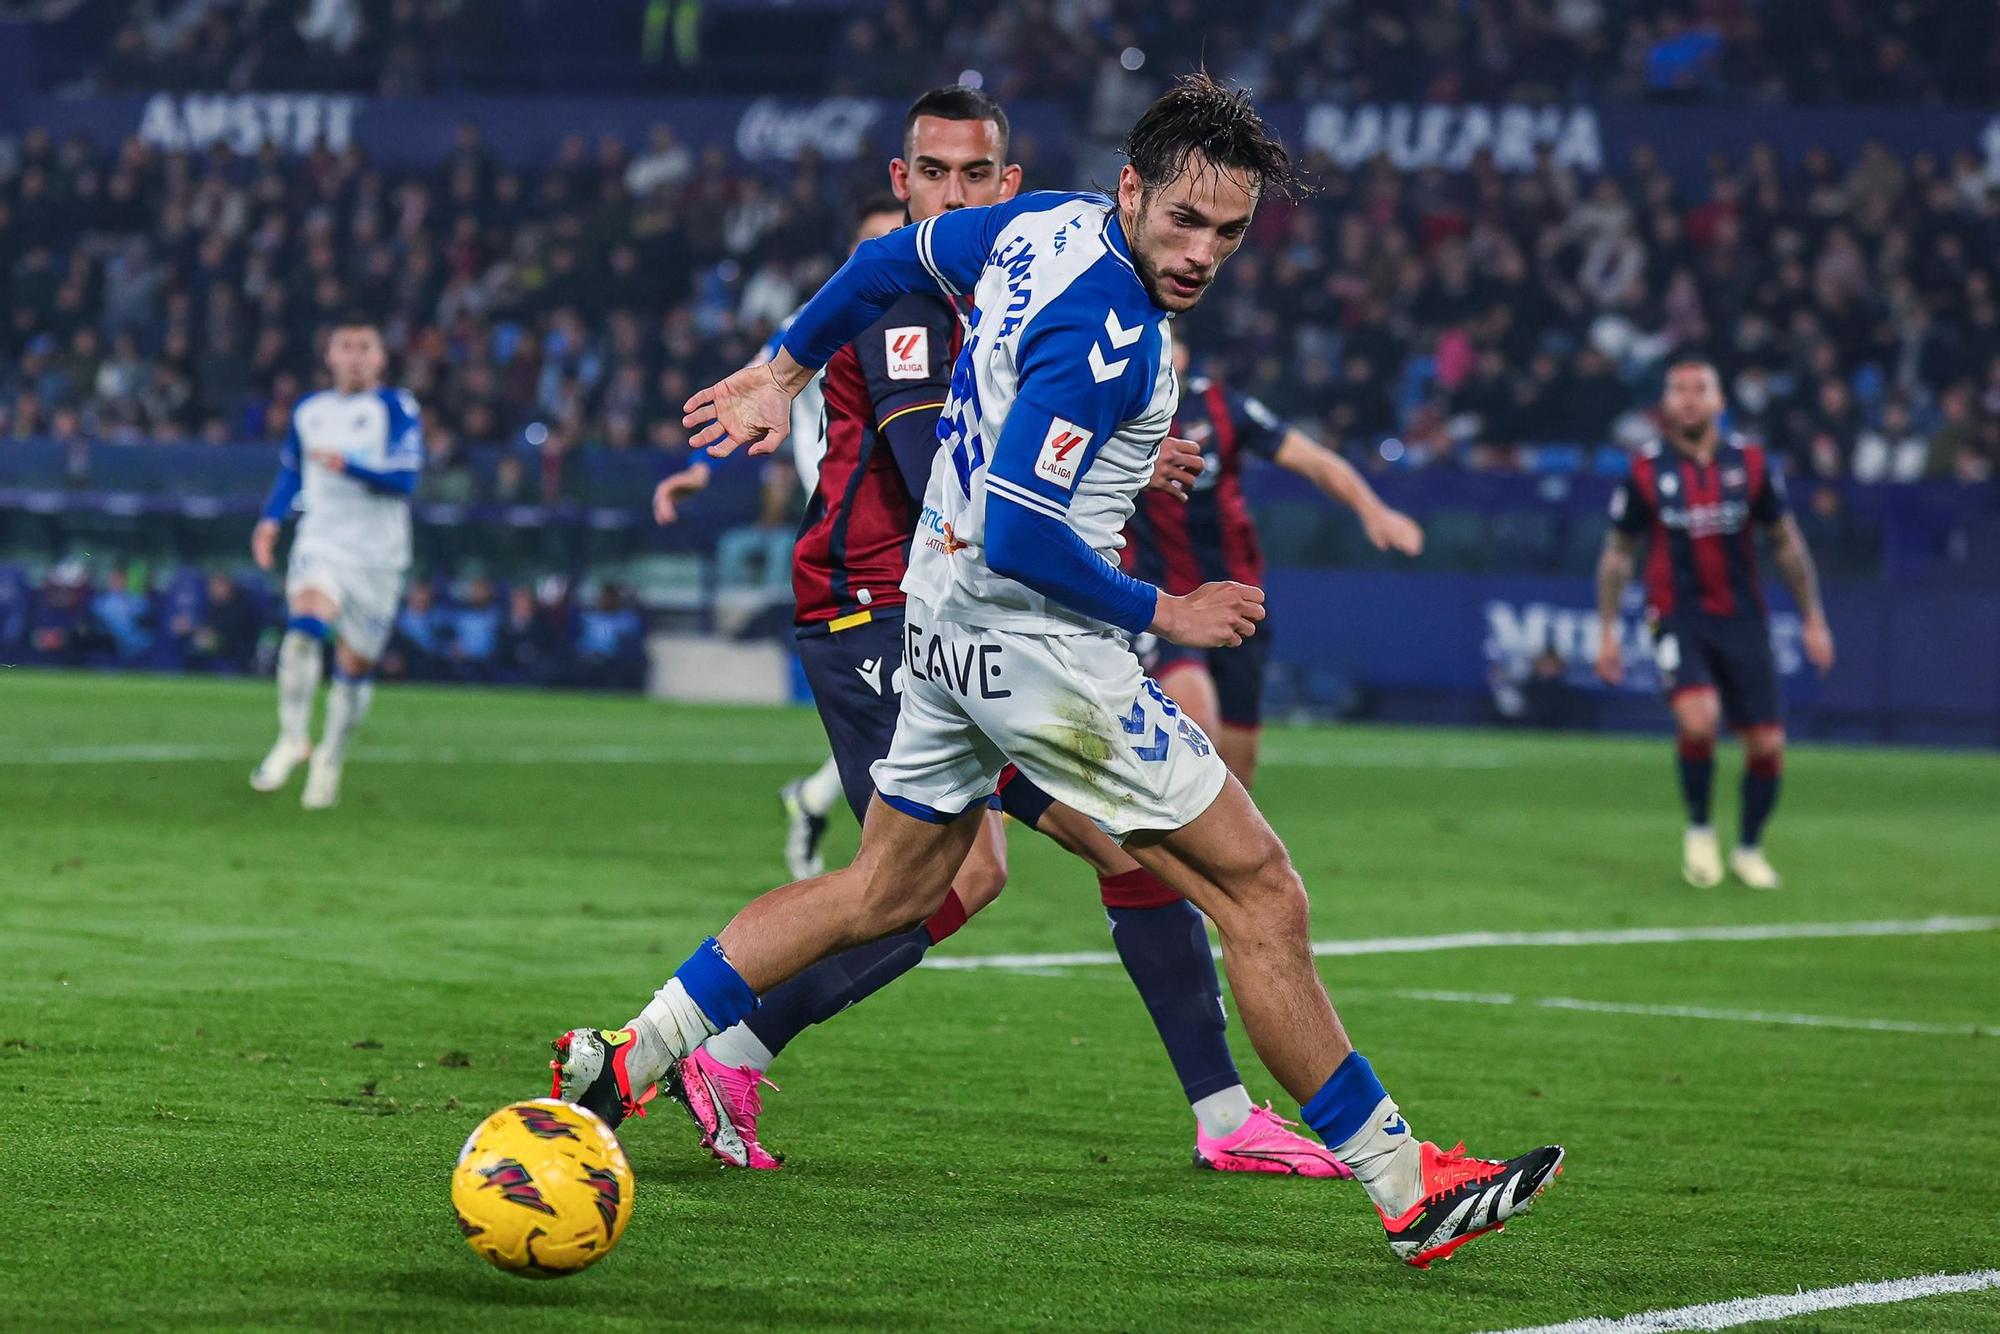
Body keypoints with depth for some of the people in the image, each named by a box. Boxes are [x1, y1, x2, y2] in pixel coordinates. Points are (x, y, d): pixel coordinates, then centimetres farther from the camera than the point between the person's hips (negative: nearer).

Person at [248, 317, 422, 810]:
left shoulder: (396, 408, -3)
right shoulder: (309, 411, 10)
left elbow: (405, 479, -13)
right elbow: (291, 472, 25)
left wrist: (347, 465, -26)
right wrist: (271, 519, 8)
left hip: (377, 554, -2)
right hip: (321, 542, 2)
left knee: (355, 664, 5)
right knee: (305, 625, -27)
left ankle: (331, 759, 25)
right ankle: (293, 737, -18)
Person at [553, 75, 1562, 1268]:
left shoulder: (1048, 224, 4)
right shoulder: (1104, 332, -24)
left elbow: (891, 261, 19)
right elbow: (1018, 536, -26)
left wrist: (785, 372, 33)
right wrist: (1163, 613, -13)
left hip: (943, 621, 10)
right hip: (1034, 639, -10)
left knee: (886, 892, 22)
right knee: (1262, 895, -5)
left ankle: (627, 1060, 20)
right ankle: (1409, 1190, -2)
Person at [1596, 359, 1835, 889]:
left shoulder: (1751, 463, 0)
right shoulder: (1645, 471, -3)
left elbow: (1787, 545, 10)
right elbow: (1617, 553, 7)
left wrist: (1813, 619, 7)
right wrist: (1607, 631, 4)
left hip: (1743, 620, 2)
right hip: (1678, 619, -2)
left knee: (1767, 744, -1)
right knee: (1698, 718, -27)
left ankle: (1749, 848, 25)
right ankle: (1698, 831, -2)